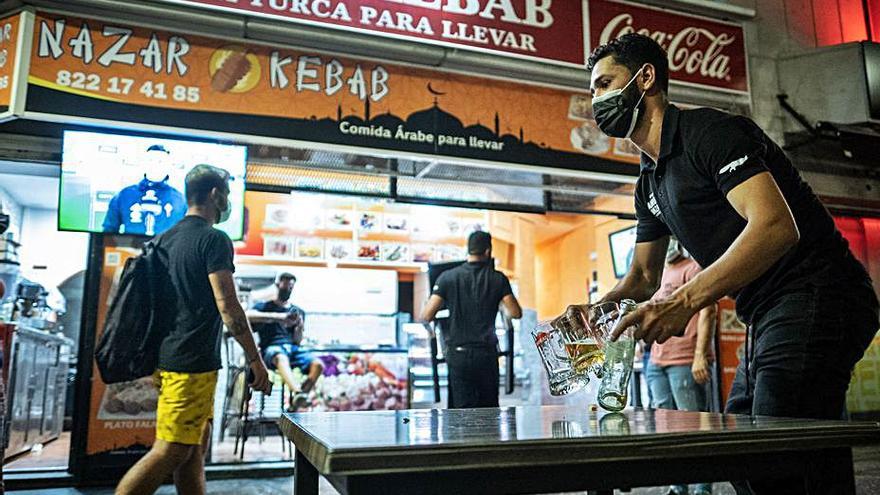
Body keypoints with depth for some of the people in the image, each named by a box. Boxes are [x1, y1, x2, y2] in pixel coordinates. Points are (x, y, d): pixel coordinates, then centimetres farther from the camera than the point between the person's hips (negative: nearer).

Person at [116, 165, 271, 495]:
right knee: (171, 452, -4)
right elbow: (227, 307, -17)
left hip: (166, 355, 9)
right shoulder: (214, 240, -11)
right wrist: (255, 359, -11)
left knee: (196, 445, 15)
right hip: (192, 362, -9)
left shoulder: (165, 239, 13)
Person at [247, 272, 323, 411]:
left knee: (317, 365, -27)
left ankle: (295, 405, -32)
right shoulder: (264, 306, 16)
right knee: (281, 358, -40)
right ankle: (298, 392, -64)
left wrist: (299, 327, -3)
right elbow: (248, 315, -9)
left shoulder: (298, 312, 24)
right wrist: (278, 317, -18)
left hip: (292, 348, 4)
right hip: (272, 348, -3)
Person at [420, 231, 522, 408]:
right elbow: (516, 313, -1)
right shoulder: (498, 279, -2)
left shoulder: (447, 277, -3)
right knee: (489, 409, 14)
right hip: (487, 354, 0)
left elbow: (427, 316, -7)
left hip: (458, 354, 0)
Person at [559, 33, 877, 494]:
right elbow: (642, 277, 20)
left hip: (813, 300, -10)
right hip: (767, 318, 10)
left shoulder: (709, 132, -13)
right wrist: (592, 311, 1)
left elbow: (776, 226, -26)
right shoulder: (650, 181, 16)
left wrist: (684, 300, -34)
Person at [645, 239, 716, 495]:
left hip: (686, 363, -8)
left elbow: (707, 312, -12)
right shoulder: (660, 274, 22)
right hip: (657, 362, 8)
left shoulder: (693, 268, -2)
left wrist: (700, 356, -19)